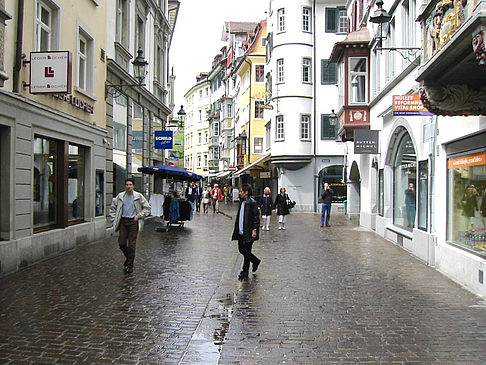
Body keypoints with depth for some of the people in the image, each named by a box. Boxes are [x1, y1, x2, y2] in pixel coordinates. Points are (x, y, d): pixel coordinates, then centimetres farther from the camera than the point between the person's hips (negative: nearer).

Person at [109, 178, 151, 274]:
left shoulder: (138, 196, 0)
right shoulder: (120, 196, 7)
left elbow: (147, 208, 5)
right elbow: (112, 208, 16)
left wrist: (139, 216, -4)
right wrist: (114, 220, 7)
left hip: (133, 221, -3)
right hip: (123, 221, 3)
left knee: (131, 244, -3)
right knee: (122, 243, 1)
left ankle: (130, 265, 6)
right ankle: (128, 257, 29)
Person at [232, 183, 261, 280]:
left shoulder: (252, 203, -13)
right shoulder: (241, 202, 11)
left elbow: (256, 217, -14)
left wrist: (255, 229, -18)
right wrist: (237, 229, 17)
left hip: (248, 232, -8)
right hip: (241, 232, 8)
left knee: (247, 252, 1)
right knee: (241, 250, 12)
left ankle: (245, 272, 11)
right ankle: (255, 261, 34)